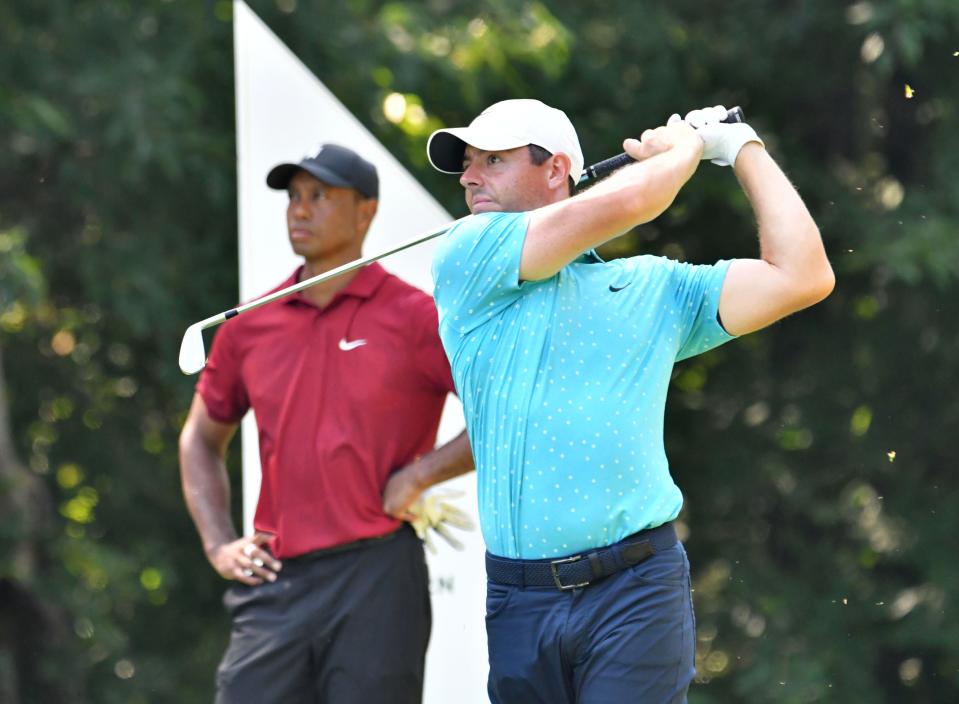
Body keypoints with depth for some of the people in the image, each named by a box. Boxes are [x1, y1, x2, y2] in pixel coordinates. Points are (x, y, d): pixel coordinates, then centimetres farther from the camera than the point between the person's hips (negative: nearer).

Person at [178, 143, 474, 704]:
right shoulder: (249, 326, 13)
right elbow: (201, 440, 25)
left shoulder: (415, 317, -1)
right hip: (275, 583, 4)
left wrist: (418, 475, -11)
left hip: (376, 577, -4)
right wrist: (219, 545, 12)